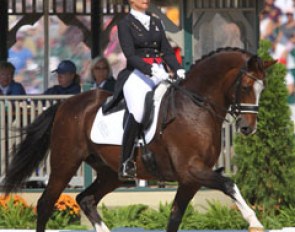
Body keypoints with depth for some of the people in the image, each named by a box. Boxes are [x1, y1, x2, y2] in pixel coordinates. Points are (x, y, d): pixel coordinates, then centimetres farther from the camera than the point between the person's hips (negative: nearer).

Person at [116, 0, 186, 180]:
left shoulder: (156, 23, 21)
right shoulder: (125, 24, 4)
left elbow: (167, 51, 16)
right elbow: (130, 55, -8)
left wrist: (178, 69, -2)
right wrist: (151, 70, -21)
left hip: (159, 73, 6)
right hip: (137, 74, -6)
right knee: (137, 113, -28)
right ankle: (126, 164, -22)